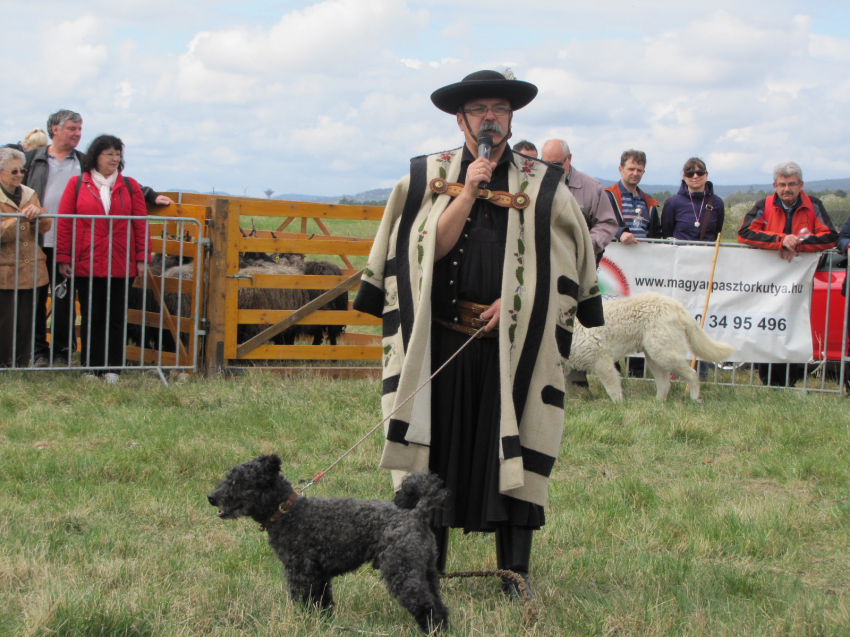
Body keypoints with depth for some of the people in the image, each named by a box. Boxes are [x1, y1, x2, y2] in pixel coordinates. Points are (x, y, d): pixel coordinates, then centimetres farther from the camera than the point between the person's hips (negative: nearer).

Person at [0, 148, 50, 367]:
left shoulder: (29, 194, 14)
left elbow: (45, 227, 6)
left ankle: (21, 368, 12)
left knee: (26, 324, 5)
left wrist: (37, 215, -15)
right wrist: (22, 218, -24)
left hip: (30, 270, 5)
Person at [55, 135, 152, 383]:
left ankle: (112, 369, 9)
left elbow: (141, 224, 7)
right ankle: (91, 369, 9)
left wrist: (142, 258, 0)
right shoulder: (77, 184, 5)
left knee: (117, 317, 3)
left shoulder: (130, 186, 9)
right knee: (91, 317, 3)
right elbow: (65, 223, 2)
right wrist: (63, 258, -3)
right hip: (86, 264, -1)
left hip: (121, 265, 1)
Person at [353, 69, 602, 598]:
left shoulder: (542, 185, 7)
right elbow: (434, 247, -4)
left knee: (512, 451, -2)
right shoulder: (429, 176, 8)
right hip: (441, 341, 0)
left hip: (514, 345, 0)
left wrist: (518, 296, -6)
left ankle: (516, 570, 7)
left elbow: (568, 262, 7)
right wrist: (469, 191, -12)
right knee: (437, 448, 1)